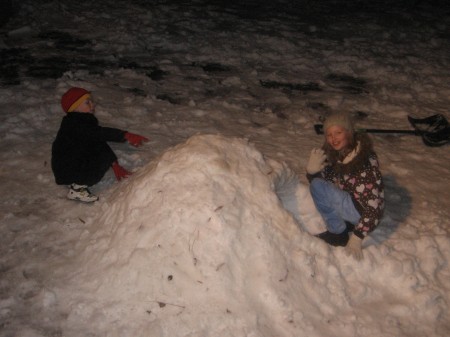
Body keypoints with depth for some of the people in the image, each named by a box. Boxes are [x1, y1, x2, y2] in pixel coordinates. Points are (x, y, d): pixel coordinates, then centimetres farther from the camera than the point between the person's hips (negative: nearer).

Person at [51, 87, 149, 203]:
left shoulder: (86, 122, 8)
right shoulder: (73, 125, -22)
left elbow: (100, 142, 11)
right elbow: (100, 133, -36)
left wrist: (115, 165, 4)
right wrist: (126, 135, -44)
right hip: (67, 170, -9)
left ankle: (80, 182, 6)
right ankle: (76, 188, -11)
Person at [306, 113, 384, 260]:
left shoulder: (364, 160, -26)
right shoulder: (333, 153, -5)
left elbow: (374, 205, -27)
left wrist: (356, 238, -28)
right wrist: (312, 170, -18)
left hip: (363, 212, -8)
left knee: (318, 187, -20)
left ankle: (338, 234, -4)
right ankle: (345, 223, 6)